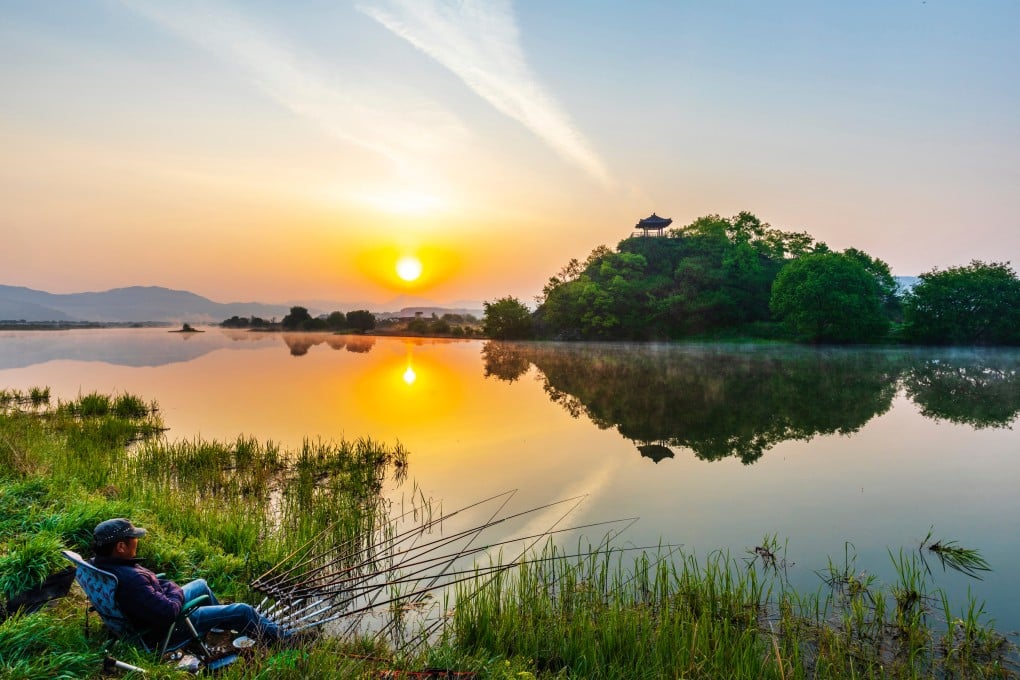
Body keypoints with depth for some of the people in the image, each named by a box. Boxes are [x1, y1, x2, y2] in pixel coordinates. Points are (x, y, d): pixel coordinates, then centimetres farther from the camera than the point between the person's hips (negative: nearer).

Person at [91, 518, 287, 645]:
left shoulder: (99, 564, -10)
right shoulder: (130, 579, -40)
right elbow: (168, 613, -37)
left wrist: (168, 587, -2)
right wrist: (176, 592, -17)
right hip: (166, 628, -10)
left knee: (201, 584, 31)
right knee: (242, 611, 0)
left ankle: (225, 623, 53)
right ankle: (282, 638, 22)